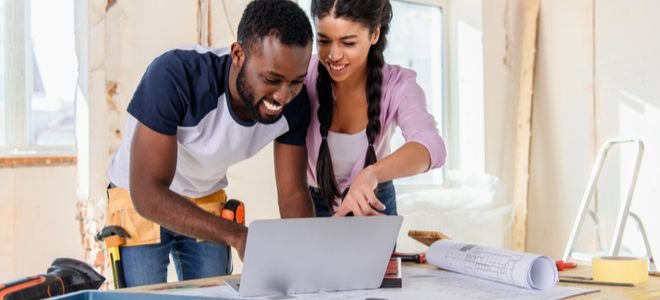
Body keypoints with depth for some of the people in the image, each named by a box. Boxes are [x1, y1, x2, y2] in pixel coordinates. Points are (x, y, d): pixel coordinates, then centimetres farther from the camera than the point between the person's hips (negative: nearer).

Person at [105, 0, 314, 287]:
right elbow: (148, 193, -37)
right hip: (139, 199, -4)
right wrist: (237, 235, -47)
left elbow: (293, 194, -12)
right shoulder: (175, 76, -36)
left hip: (207, 201, 4)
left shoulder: (293, 103, -20)